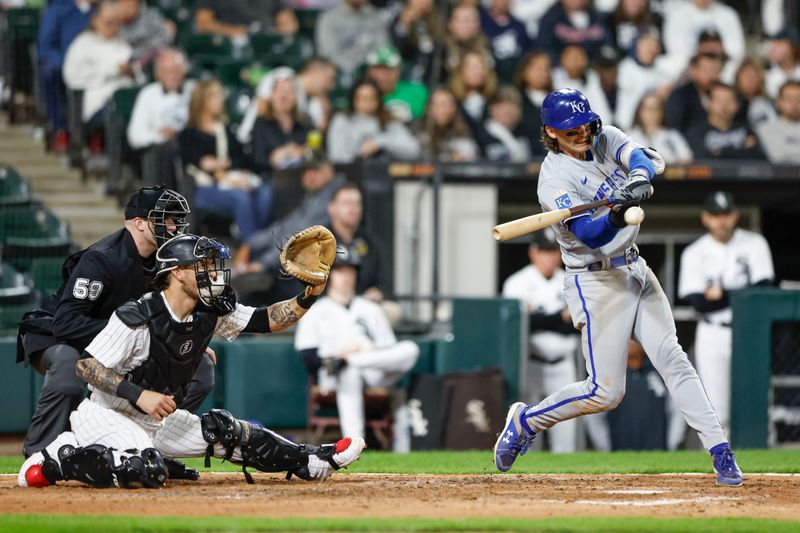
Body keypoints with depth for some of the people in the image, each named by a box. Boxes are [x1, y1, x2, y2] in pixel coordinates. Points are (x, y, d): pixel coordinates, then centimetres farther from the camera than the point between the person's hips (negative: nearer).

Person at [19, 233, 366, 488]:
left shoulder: (211, 314, -2)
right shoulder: (136, 318, -23)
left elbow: (267, 321, -2)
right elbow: (85, 366, -22)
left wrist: (308, 297, -19)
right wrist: (139, 394, -30)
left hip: (159, 422, 8)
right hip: (108, 415, -8)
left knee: (227, 433, -1)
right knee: (147, 471, -33)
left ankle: (313, 463, 9)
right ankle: (60, 459, -17)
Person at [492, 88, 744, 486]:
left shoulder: (605, 139, 4)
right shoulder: (553, 179, -17)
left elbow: (645, 158, -15)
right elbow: (590, 234, -29)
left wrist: (639, 178, -38)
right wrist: (616, 215, -50)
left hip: (635, 270, 6)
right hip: (596, 282, -6)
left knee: (672, 358, -4)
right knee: (605, 391, -7)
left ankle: (719, 450, -7)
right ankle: (526, 420, 14)